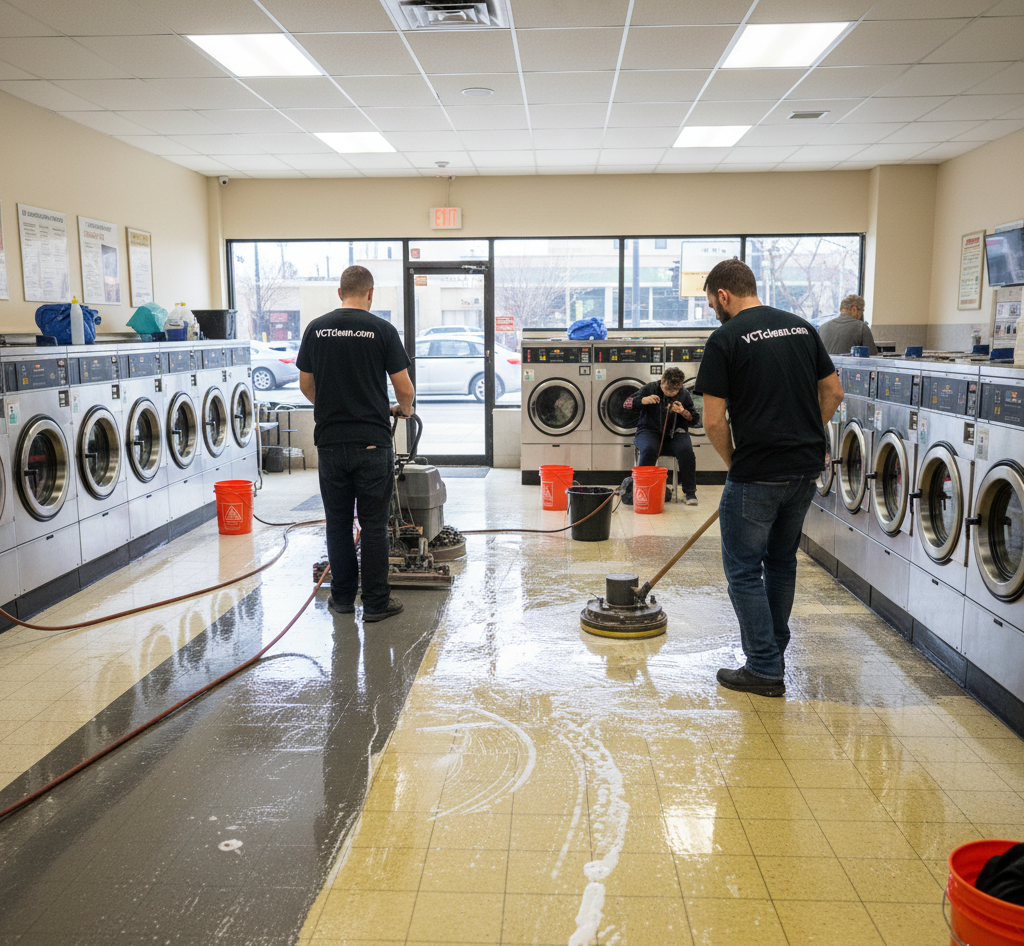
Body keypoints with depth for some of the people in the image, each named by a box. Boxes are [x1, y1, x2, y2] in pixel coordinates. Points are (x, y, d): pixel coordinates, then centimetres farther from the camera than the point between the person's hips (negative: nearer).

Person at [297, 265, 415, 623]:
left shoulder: (316, 328, 4)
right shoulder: (383, 330, -4)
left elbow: (306, 385, 11)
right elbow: (404, 387, -3)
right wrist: (405, 409, 19)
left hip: (330, 442, 3)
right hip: (372, 442, -2)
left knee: (338, 523, 12)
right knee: (374, 525, 3)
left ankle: (343, 597, 21)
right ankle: (376, 602, 9)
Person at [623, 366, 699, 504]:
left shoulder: (684, 394, 6)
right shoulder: (650, 389, 0)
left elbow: (694, 419, 9)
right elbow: (626, 404, -5)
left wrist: (683, 412, -14)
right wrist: (644, 400, -24)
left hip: (674, 433, 2)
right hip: (649, 431, -2)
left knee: (686, 450, -29)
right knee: (649, 449, -36)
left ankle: (690, 493, -16)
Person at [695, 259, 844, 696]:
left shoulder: (725, 339, -10)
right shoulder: (802, 327, 10)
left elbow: (714, 421, -12)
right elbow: (833, 391, 14)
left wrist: (733, 463, 2)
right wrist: (807, 437, 17)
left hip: (756, 476, -7)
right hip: (806, 468, 7)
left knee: (744, 570, 5)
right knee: (781, 561, 21)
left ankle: (765, 670, 9)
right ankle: (775, 653, 32)